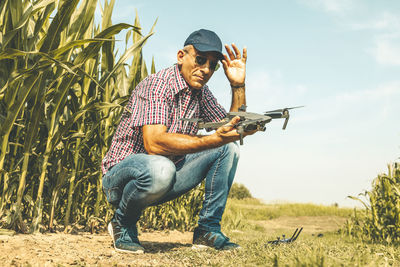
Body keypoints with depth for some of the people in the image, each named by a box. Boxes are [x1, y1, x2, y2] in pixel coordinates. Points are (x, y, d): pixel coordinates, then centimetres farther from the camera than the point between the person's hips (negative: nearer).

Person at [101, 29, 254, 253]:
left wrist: (238, 86, -7)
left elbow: (234, 131, 5)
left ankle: (208, 230, 0)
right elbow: (154, 143, -34)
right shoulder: (157, 85, -20)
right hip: (122, 174, -7)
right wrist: (214, 139, -42)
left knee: (229, 149, -1)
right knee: (160, 168, -42)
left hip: (165, 180, 8)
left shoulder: (201, 92, 5)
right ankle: (123, 224, -9)